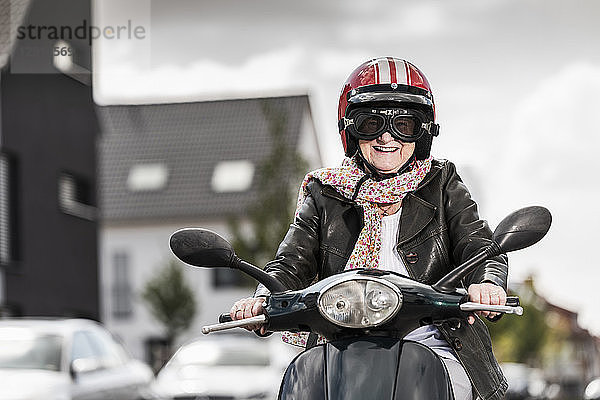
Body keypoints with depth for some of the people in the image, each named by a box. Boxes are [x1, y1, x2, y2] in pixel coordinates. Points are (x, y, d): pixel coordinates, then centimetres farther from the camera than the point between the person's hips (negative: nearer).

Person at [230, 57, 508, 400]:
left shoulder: (442, 185, 14)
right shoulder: (324, 195, 15)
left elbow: (480, 248, 2)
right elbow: (291, 263, 6)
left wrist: (486, 282, -24)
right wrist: (262, 301, -18)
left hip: (431, 341, -1)